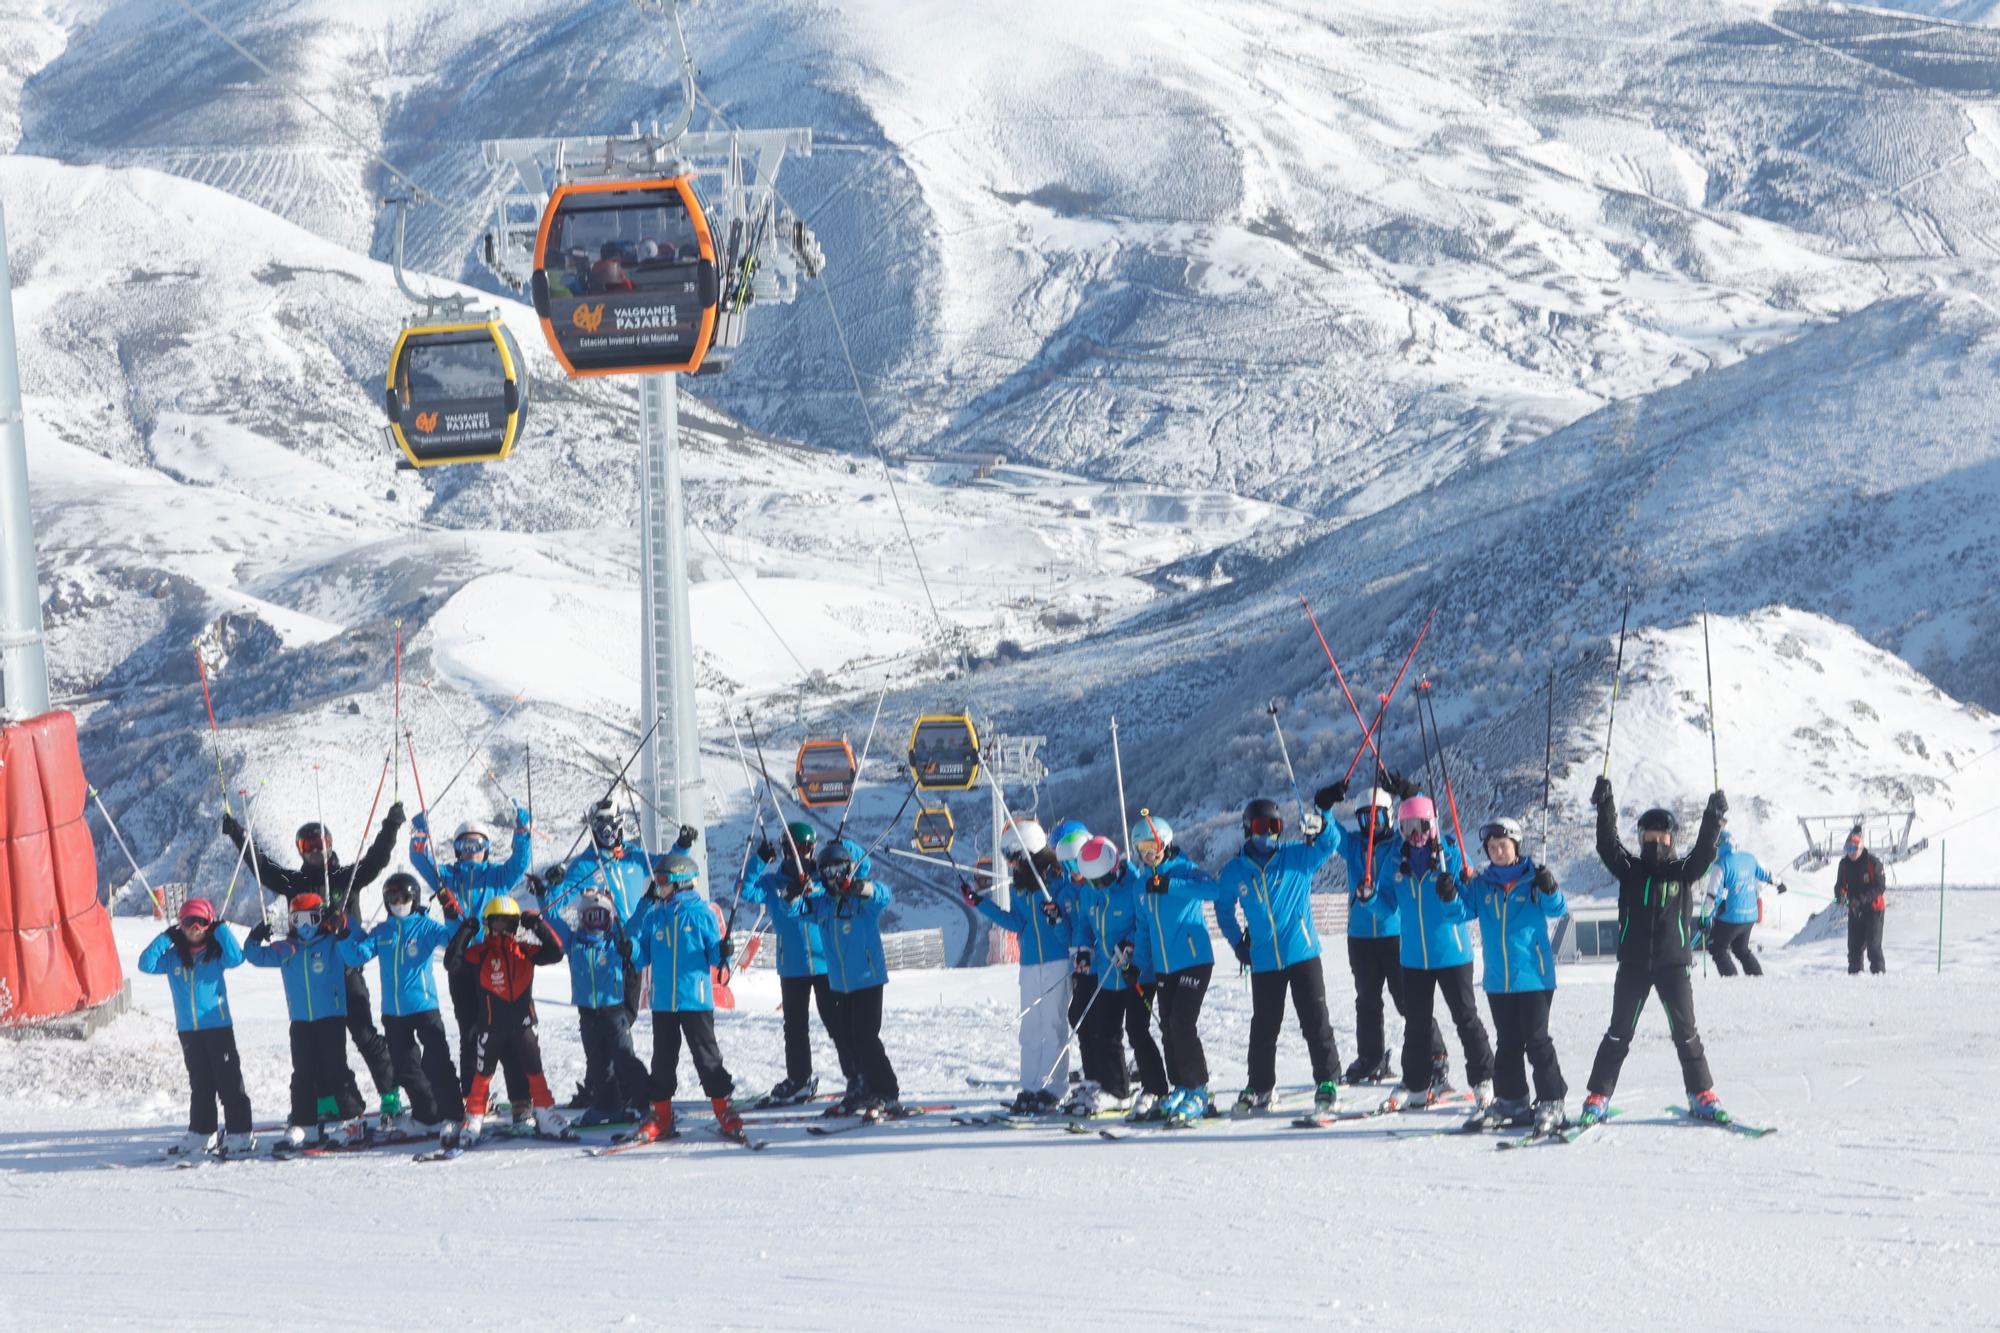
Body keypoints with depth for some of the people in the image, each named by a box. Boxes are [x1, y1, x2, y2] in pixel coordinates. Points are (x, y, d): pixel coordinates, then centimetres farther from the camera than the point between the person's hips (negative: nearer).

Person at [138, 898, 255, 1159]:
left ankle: (240, 1134, -3)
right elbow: (146, 964, -2)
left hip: (218, 1027, -4)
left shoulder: (216, 953, -2)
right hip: (188, 1030, 4)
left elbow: (236, 958, -20)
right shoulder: (173, 957, 6)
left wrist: (221, 930, -13)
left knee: (229, 1082, -4)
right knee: (200, 1084, 14)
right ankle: (200, 1133, 22)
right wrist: (165, 939, -6)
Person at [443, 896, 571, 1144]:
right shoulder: (480, 953, -3)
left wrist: (539, 927, -12)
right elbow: (452, 963, -15)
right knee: (482, 1074, 5)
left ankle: (546, 1118, 16)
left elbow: (555, 953, -4)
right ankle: (473, 1123, 13)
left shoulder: (525, 950, 3)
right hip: (490, 1025, -2)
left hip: (522, 1023, 2)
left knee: (534, 1071, 6)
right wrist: (464, 934, -21)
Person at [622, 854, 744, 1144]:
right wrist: (632, 950, -12)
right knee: (663, 1058, 9)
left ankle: (724, 1110, 9)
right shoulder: (652, 915, 8)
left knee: (706, 1055, 0)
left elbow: (714, 956, -1)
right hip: (663, 1001, 4)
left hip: (696, 999, -4)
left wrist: (724, 953, -22)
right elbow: (644, 957, 9)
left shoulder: (702, 913, -3)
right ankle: (660, 1116, 16)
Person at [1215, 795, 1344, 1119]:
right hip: (1264, 961, 2)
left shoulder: (1298, 857, -1)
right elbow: (1224, 908, 18)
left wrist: (1320, 827, -31)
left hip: (1303, 955, -2)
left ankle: (1327, 1081, 5)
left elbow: (1329, 846, -10)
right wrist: (1238, 943, 10)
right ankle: (1259, 1089, 20)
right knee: (1263, 1027, 10)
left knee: (1315, 1021, -2)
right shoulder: (1235, 871, 4)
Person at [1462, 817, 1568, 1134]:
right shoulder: (1481, 885, 8)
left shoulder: (1532, 879, -4)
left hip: (1534, 977, -5)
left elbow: (1556, 910, -12)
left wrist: (1550, 891, -33)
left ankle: (1551, 1102, -1)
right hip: (1498, 980, 5)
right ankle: (1510, 1100, 21)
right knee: (1507, 1042, 13)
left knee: (1536, 1040, -5)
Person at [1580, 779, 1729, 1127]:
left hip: (1673, 963, -1)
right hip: (1633, 964, 1)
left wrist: (1713, 819, -26)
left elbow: (1705, 851, -11)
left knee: (1685, 1031, 1)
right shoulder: (1630, 870, 5)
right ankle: (1598, 1098, 5)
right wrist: (1604, 807, -21)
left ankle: (1702, 1096, 11)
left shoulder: (1683, 872, 4)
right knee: (1619, 1033, 2)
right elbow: (1607, 845, -9)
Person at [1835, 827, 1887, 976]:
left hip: (1873, 907, -5)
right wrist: (1840, 894, -17)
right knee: (1854, 942, 2)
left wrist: (1863, 898, -27)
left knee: (1873, 942, -11)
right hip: (1854, 908, 5)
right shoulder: (1845, 863, 3)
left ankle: (1878, 970, -4)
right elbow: (1840, 884, 8)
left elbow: (1880, 887, -14)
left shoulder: (1873, 862, -13)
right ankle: (1854, 970, 11)